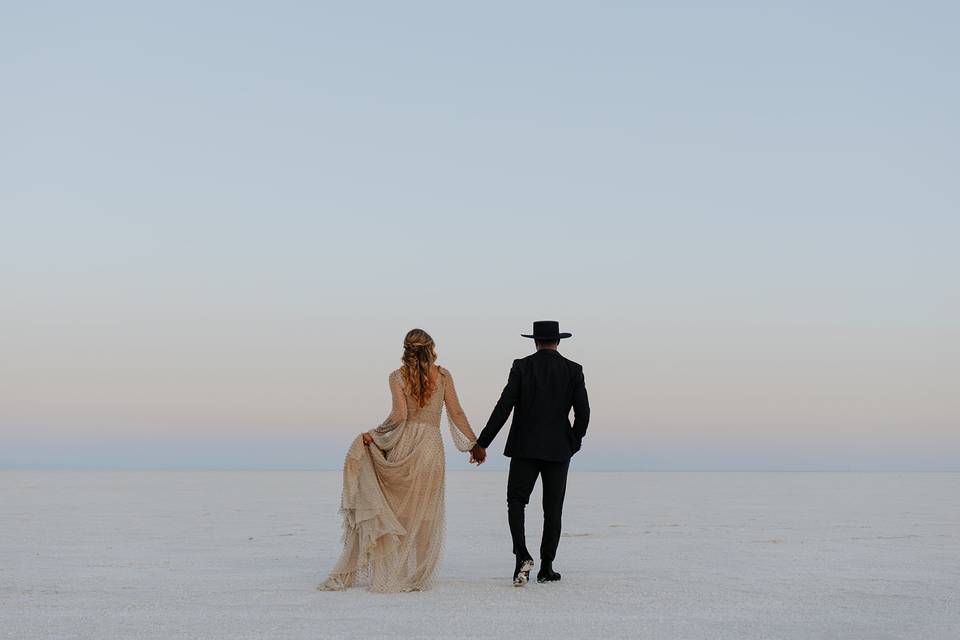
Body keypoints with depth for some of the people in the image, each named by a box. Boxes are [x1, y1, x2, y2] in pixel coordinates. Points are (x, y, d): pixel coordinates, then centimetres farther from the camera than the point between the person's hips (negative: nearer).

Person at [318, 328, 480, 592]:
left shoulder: (398, 377, -1)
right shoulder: (443, 376, 3)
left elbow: (399, 415, -12)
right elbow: (456, 413, 3)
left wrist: (375, 433, -1)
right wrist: (474, 443, 11)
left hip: (403, 446, 0)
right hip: (432, 447, 0)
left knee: (394, 508, 9)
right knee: (424, 514, 7)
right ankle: (415, 577, 9)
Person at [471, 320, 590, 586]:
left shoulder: (522, 366, -3)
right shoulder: (573, 370, 0)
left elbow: (504, 407, -8)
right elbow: (583, 413, -2)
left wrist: (482, 443, -4)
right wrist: (574, 443, 15)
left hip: (525, 448, -1)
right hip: (558, 450, 1)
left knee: (516, 503, 8)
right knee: (553, 509, 10)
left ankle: (522, 556, -13)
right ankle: (546, 567, 12)